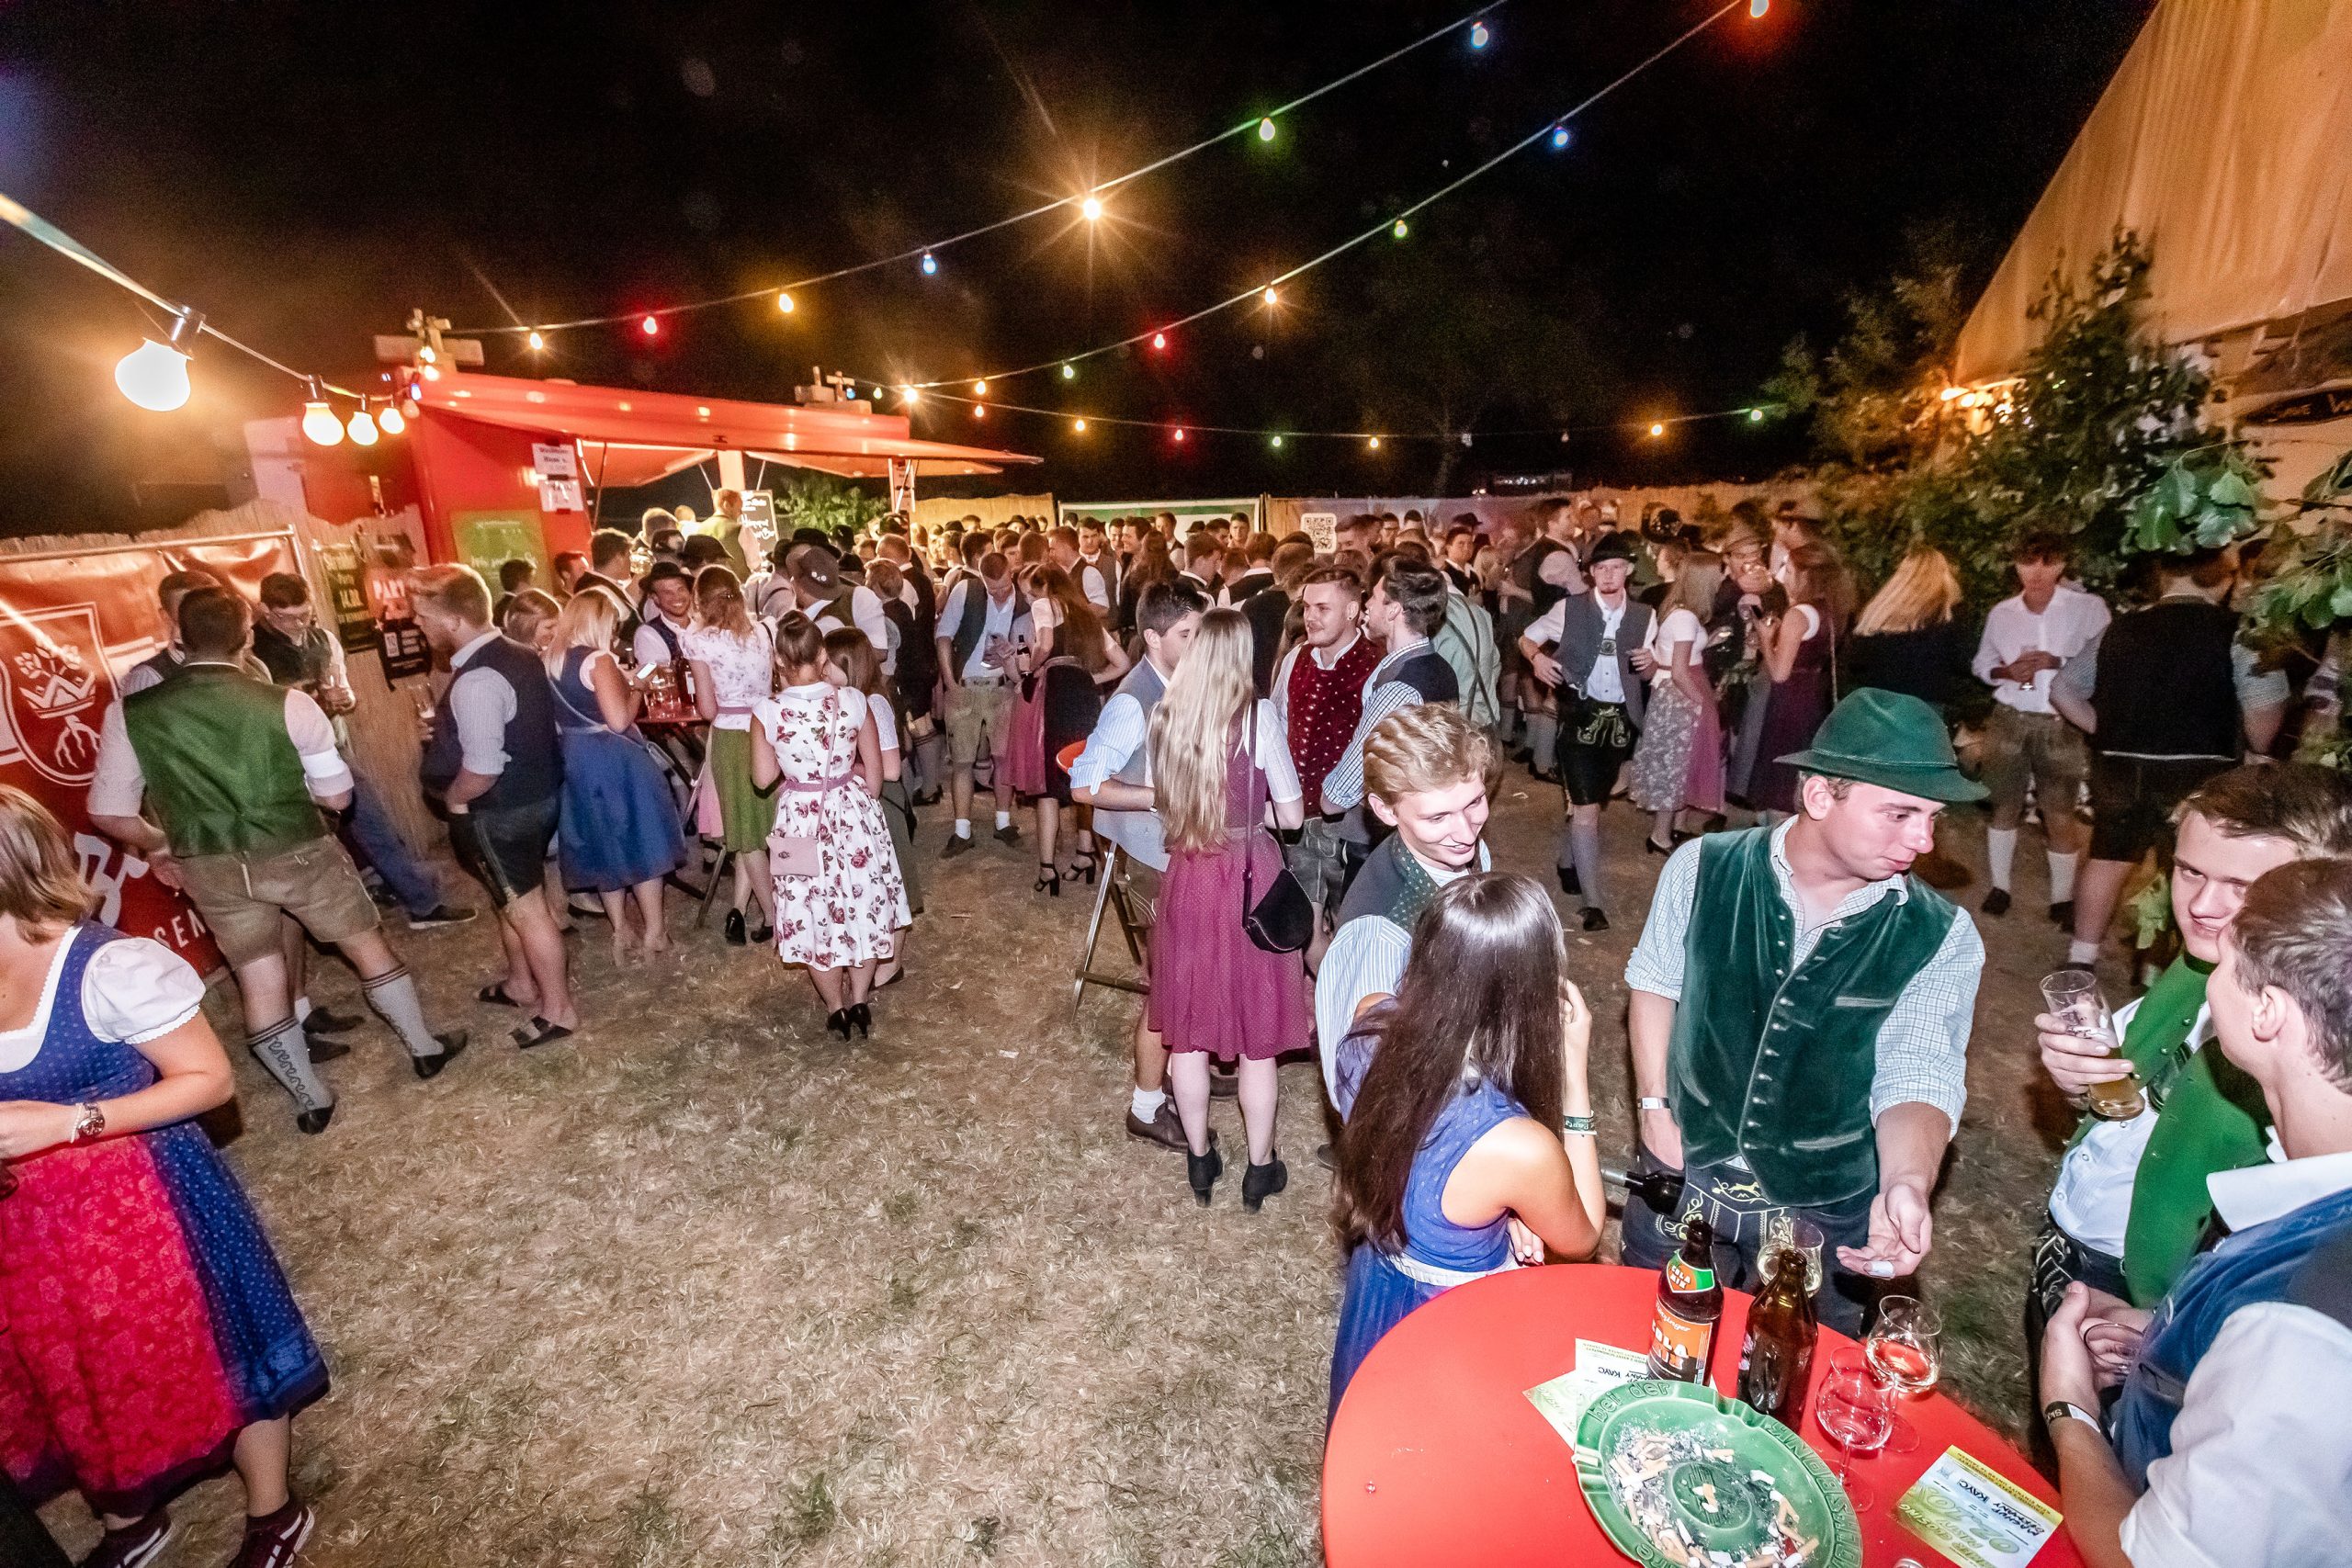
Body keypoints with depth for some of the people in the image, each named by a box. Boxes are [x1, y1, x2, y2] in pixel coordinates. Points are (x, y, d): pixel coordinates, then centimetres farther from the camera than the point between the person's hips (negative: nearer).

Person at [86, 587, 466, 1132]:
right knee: (367, 943, 17)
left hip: (209, 868, 3)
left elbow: (107, 811, 0)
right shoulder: (287, 703, -13)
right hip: (299, 851, -2)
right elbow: (337, 795, -7)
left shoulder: (129, 713, -6)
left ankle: (310, 1098, 27)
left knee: (258, 980, 15)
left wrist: (160, 845, 18)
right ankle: (424, 1047, 31)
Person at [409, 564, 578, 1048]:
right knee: (511, 899, 25)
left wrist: (451, 798, -9)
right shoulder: (518, 656, 3)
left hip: (499, 812, -9)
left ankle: (558, 1010, 19)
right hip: (535, 793, 9)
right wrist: (444, 732, 10)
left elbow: (482, 769, -28)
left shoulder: (476, 680, -27)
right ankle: (520, 984, 44)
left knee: (526, 909, 5)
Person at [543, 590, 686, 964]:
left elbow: (561, 717, 15)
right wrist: (635, 690, -5)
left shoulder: (550, 661, 7)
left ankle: (621, 933, 23)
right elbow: (619, 720, -23)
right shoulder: (598, 660, -16)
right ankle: (654, 931, 12)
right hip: (614, 762, -7)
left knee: (603, 848, 16)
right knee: (640, 842, 5)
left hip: (575, 762, 8)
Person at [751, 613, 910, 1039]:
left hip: (801, 821, 0)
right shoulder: (854, 704, -13)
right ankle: (859, 1001, 26)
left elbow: (764, 778, -3)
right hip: (853, 813, 0)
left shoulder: (768, 713, -14)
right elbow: (873, 772, -4)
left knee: (815, 914, 16)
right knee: (862, 907, 18)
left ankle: (836, 1008, 29)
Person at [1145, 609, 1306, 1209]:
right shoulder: (1258, 715, -13)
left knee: (1187, 1028, 16)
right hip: (1250, 880, -3)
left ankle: (1199, 1161, 32)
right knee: (1257, 1033, 12)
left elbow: (1160, 803, 7)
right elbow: (1291, 816, -7)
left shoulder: (1164, 717, -3)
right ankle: (1260, 1171, 27)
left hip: (1186, 880, 3)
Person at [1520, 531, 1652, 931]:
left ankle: (1566, 860, 45)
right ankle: (1593, 901, -2)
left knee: (1591, 802, 18)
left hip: (1619, 719, 4)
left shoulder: (1643, 616, 5)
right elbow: (1527, 638, 4)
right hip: (1580, 715, -4)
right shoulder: (1569, 608, -4)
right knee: (1586, 807, -10)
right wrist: (1537, 658, -17)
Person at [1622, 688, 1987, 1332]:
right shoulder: (1704, 868, -15)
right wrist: (1655, 1107, -6)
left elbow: (1916, 1078, -20)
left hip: (1826, 1217, 0)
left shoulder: (1942, 939, -15)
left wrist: (1905, 1186, -39)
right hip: (1681, 1181, 1)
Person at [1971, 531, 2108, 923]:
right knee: (2005, 805, 13)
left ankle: (2062, 898, 19)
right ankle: (1999, 885, 26)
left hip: (2062, 725, -2)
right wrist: (2006, 671, -7)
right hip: (2009, 720, 3)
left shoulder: (2089, 608, -6)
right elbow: (1981, 663, 12)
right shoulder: (2002, 612, 3)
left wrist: (2057, 662, -21)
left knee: (2060, 814, 5)